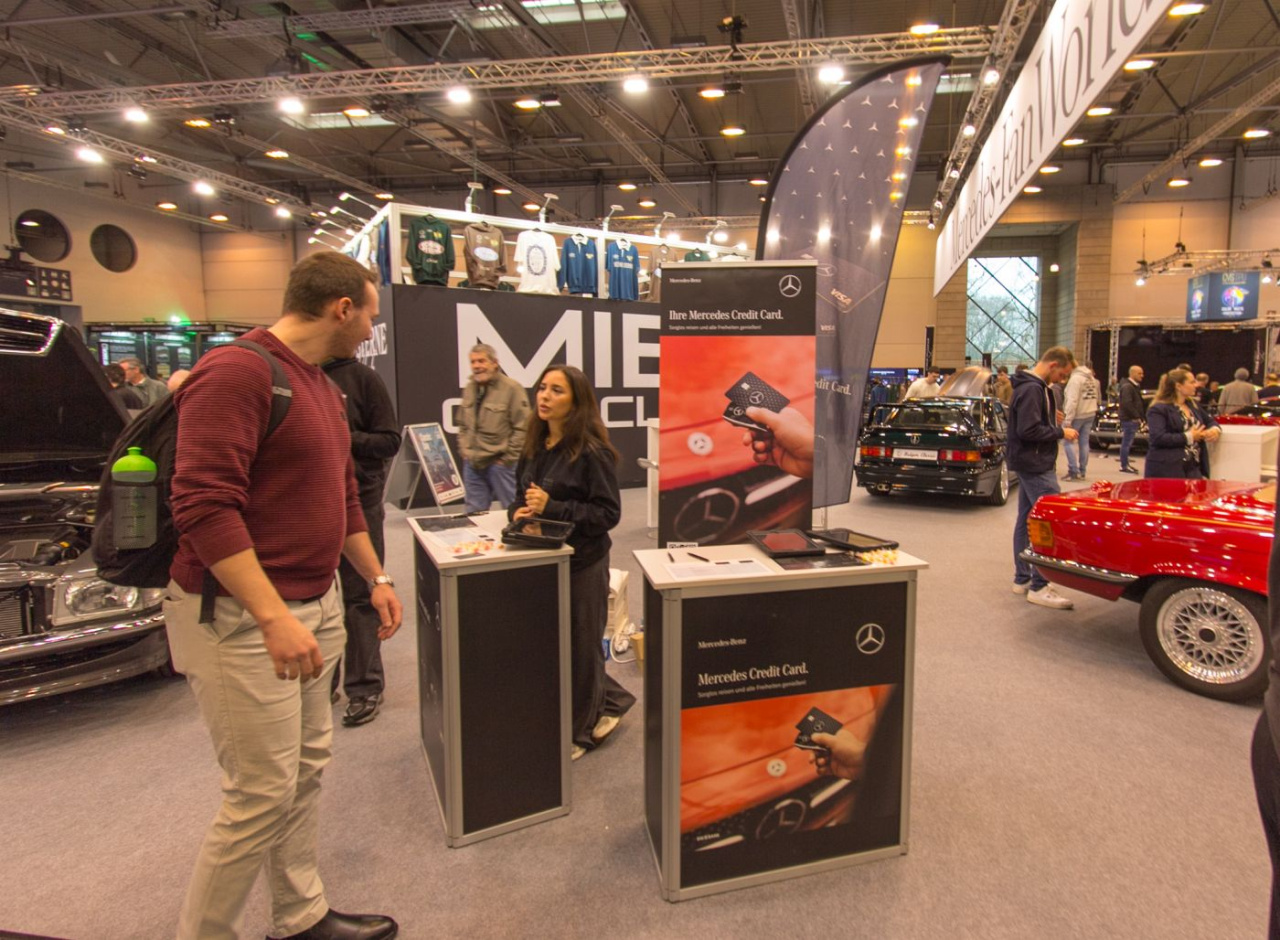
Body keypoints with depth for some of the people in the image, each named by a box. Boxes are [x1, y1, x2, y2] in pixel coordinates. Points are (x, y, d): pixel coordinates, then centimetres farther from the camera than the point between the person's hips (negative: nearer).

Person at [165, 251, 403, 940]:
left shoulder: (323, 386, 15)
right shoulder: (236, 372, -16)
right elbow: (204, 504, -24)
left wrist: (377, 579, 21)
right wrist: (273, 617, -27)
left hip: (314, 605, 10)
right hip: (242, 617, -9)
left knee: (307, 772, 18)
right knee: (262, 797, -1)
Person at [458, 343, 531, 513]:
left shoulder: (512, 388, -10)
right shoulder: (469, 389, 11)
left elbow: (522, 427, -13)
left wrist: (508, 458, -12)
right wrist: (464, 451, 11)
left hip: (500, 464, -6)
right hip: (472, 464, 6)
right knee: (474, 513, 12)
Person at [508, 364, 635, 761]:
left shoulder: (592, 452, -15)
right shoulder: (535, 447, 7)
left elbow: (608, 512, -17)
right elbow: (520, 496, 18)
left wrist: (551, 508, -23)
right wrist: (518, 512, -5)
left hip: (581, 564, -7)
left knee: (577, 647, 7)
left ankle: (577, 732, 27)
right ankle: (610, 700, 38)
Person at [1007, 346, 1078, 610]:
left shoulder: (1033, 386, 15)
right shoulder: (1032, 389, -17)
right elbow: (1028, 430, -24)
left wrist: (1052, 421, 8)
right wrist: (1060, 432, -14)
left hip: (1031, 465, 11)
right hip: (1036, 466, -11)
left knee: (1026, 520, 13)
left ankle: (1023, 579, 21)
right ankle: (1039, 586, -8)